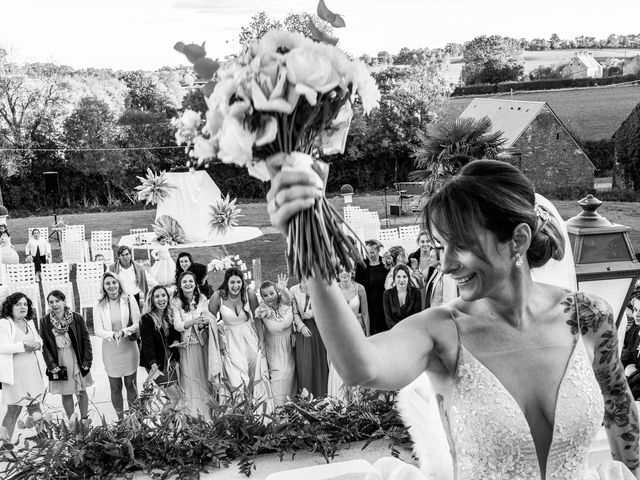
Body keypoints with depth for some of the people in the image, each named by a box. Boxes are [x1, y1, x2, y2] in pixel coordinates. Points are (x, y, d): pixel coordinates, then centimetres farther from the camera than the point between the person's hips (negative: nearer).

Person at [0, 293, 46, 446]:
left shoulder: (30, 322, 12)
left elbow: (39, 339, 23)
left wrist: (38, 344, 1)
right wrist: (23, 346, -23)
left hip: (33, 370, 6)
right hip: (15, 372, -6)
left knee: (34, 405, 9)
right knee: (14, 408, -2)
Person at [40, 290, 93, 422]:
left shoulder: (77, 318, -6)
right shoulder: (45, 321, -3)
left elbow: (86, 339, -2)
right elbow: (45, 345, -1)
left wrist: (87, 361, -7)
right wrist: (51, 364, -10)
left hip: (77, 361, 0)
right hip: (59, 362, 0)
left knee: (81, 391, 9)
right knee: (66, 394, 7)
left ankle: (84, 419, 24)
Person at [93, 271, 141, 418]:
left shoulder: (129, 299, -6)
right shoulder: (99, 305, -6)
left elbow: (138, 324, -5)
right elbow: (98, 330, -7)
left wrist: (124, 331, -23)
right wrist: (112, 334, -25)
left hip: (129, 348, 0)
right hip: (110, 350, 0)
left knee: (131, 384, 12)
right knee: (115, 387, 10)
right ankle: (120, 418, 25)